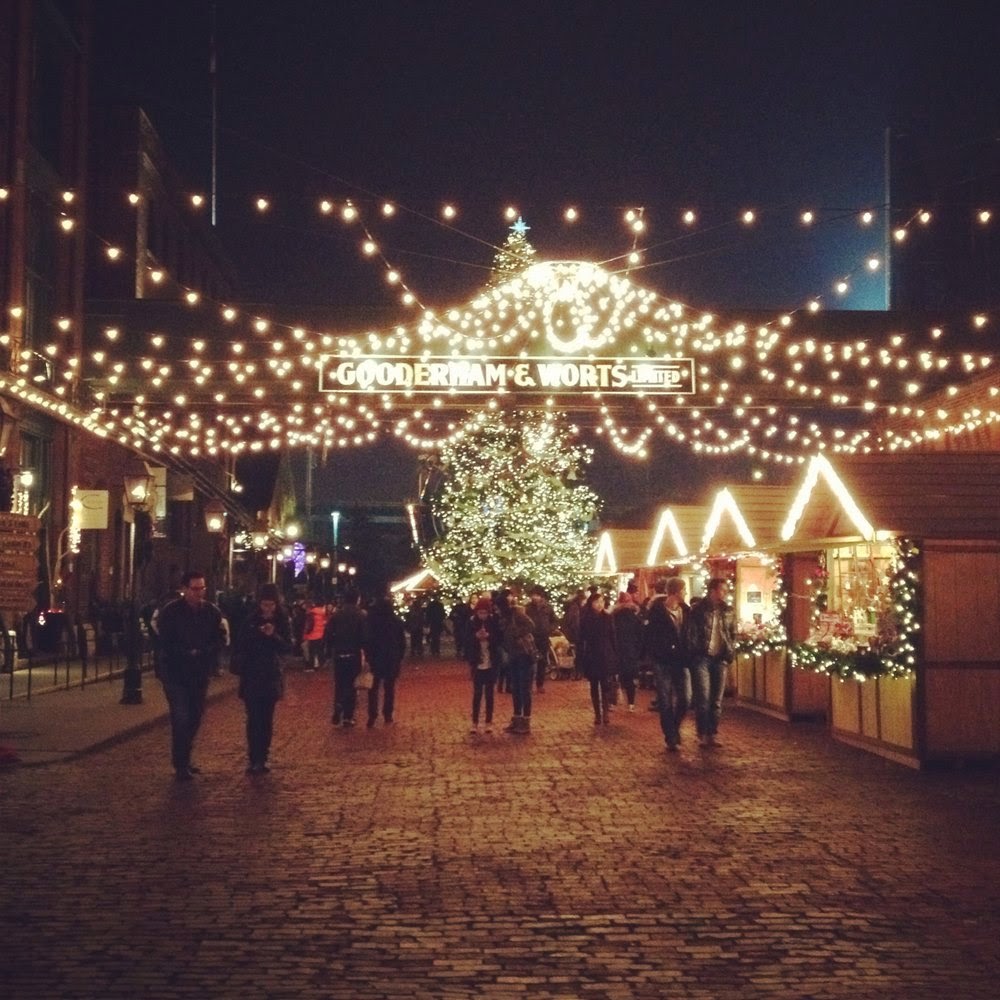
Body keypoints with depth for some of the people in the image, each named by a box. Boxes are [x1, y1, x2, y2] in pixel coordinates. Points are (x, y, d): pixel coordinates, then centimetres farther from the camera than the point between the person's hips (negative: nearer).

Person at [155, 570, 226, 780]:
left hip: (200, 674, 4)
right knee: (181, 718, -11)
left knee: (195, 717, 9)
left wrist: (201, 653, -13)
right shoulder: (170, 612, -9)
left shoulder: (212, 612, 2)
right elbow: (166, 644, -10)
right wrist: (188, 653, -14)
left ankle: (185, 760, 23)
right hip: (175, 673, -4)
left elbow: (218, 641, 3)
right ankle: (180, 765, -4)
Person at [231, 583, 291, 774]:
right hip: (251, 676, -1)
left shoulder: (283, 622, -1)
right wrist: (238, 665, -10)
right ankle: (254, 759, -7)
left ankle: (261, 759, 10)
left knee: (266, 719, 4)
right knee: (254, 718, -7)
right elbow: (239, 644, 2)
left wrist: (274, 635, -22)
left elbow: (288, 647, -6)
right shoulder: (251, 620, -2)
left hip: (271, 676, 1)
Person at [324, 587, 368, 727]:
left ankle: (337, 713, 5)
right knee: (351, 685, 5)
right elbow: (364, 636, -14)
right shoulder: (361, 615, -8)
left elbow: (327, 635, -1)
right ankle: (347, 717, 5)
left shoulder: (336, 614, 1)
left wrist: (329, 652, 8)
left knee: (339, 684, 15)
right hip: (354, 655, -2)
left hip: (338, 654, 2)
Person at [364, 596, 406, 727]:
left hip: (375, 658, -1)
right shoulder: (396, 621, -3)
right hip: (392, 659, 1)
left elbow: (366, 640, -6)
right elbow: (402, 641, 0)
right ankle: (388, 716, 7)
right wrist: (400, 658, 7)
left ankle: (372, 716, -2)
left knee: (373, 688, 7)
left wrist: (368, 656, 0)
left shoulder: (371, 620, -6)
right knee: (389, 688, 9)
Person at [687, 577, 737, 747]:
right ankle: (703, 734, 1)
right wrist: (694, 653, -8)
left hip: (719, 659, 4)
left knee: (716, 700, 6)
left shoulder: (728, 611, 9)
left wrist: (730, 653, 2)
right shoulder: (698, 609, -3)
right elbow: (691, 633, -2)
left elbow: (733, 634, 14)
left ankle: (713, 734, 13)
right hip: (701, 658, -4)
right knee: (703, 698, -6)